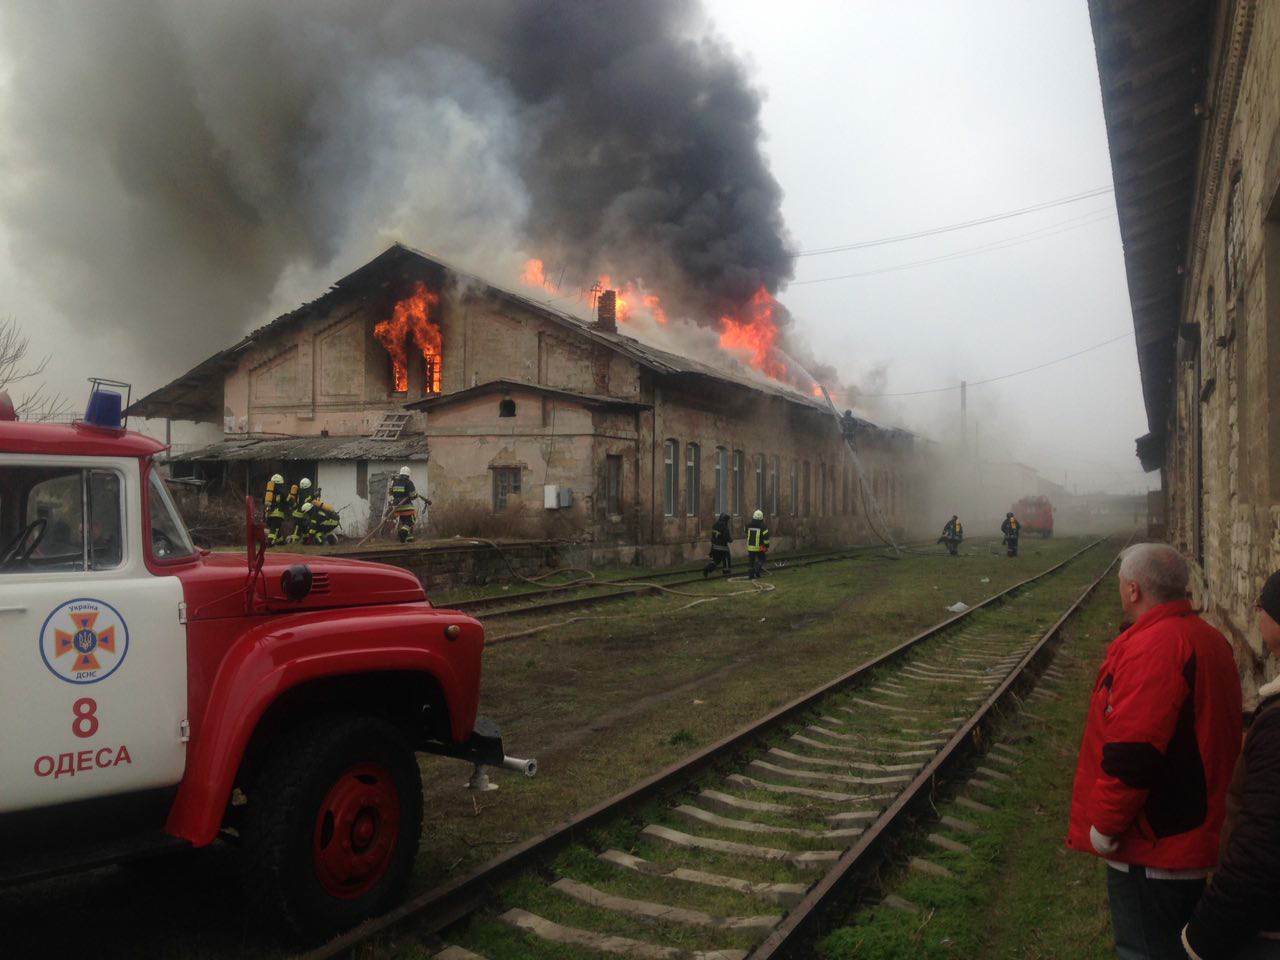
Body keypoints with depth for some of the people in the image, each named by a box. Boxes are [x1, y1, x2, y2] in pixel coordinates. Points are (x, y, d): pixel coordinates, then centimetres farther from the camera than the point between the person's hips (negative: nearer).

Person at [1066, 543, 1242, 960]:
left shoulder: (1152, 647, -23)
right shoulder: (1210, 640, 9)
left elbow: (1132, 756, -27)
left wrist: (1104, 826, -15)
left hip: (1154, 848, -10)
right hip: (1201, 834, 10)